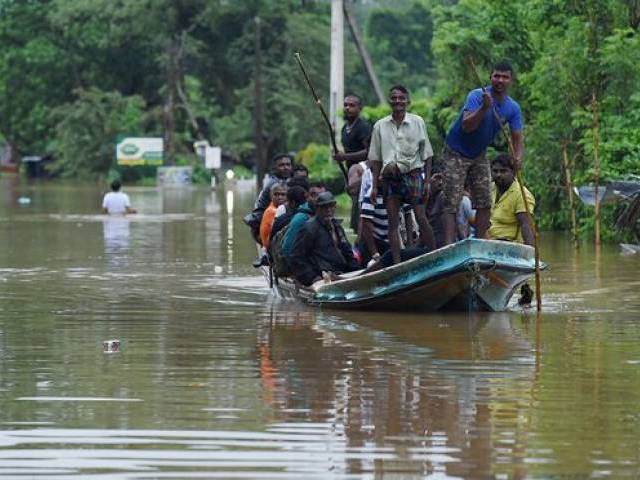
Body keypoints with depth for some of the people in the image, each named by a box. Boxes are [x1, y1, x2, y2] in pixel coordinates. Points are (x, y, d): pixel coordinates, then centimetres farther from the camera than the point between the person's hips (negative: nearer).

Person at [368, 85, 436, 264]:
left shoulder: (417, 122, 3)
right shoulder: (380, 126, 8)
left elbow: (427, 155, 5)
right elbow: (376, 159, 11)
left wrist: (427, 181, -2)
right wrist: (375, 186, 6)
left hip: (413, 174, -2)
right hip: (390, 177, 2)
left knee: (421, 218, -9)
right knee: (393, 222, 0)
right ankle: (396, 262, 2)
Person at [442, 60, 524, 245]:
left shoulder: (513, 108, -5)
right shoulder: (477, 96, -23)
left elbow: (517, 138, -8)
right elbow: (466, 126, -36)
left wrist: (518, 157, -29)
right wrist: (485, 108, -49)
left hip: (479, 155, 6)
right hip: (456, 153, -6)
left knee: (484, 202, 4)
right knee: (452, 203, -12)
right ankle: (449, 246, -20)